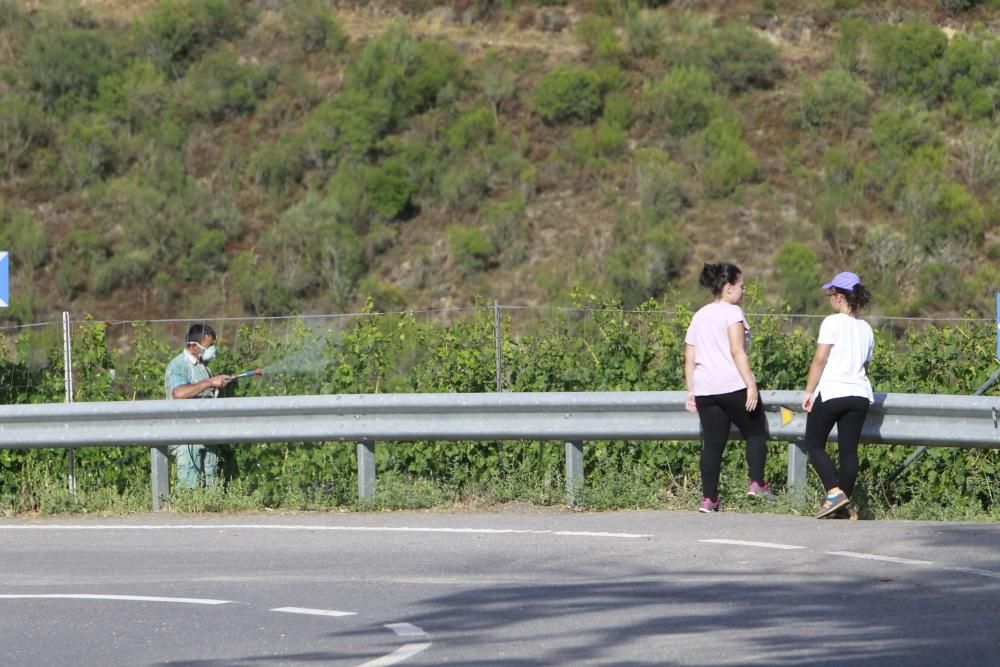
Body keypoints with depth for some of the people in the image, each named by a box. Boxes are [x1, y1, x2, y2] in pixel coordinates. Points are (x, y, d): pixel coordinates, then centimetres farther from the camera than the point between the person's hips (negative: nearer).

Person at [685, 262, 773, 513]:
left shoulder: (699, 316, 17)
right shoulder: (731, 312, -5)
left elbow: (689, 358, 16)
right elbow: (737, 351, -16)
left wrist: (691, 391, 19)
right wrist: (751, 385, -18)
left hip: (705, 389, 6)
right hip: (734, 387, -6)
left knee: (712, 444, 7)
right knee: (756, 433, 9)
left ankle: (709, 499, 2)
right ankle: (757, 484, -2)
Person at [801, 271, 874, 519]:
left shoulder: (833, 322, -7)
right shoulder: (866, 329, 13)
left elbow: (820, 360, -11)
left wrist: (809, 392, -8)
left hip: (831, 393, -6)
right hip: (860, 395, 6)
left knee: (814, 445, 4)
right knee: (849, 450, 6)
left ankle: (834, 492, -13)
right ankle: (843, 503, 5)